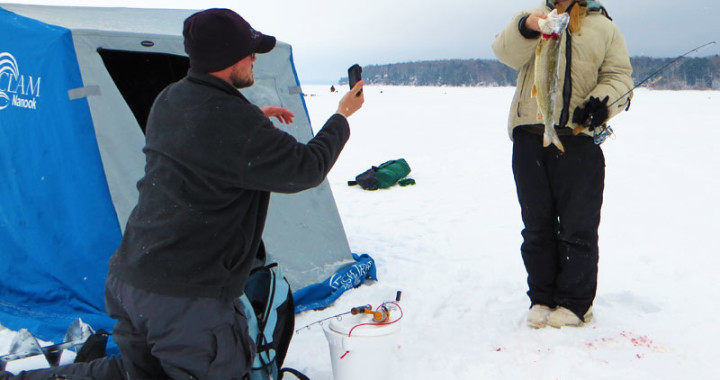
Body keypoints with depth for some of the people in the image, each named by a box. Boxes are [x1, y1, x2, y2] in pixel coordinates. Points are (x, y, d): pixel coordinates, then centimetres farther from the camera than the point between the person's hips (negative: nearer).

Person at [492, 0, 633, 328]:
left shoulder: (604, 27, 15)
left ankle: (575, 303, 18)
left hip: (580, 142, 0)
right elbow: (507, 53, -8)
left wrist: (602, 101, -14)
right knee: (537, 225, 9)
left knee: (578, 227, 4)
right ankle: (541, 298, 22)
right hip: (530, 141, 1)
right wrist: (527, 27, -29)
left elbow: (619, 76, 7)